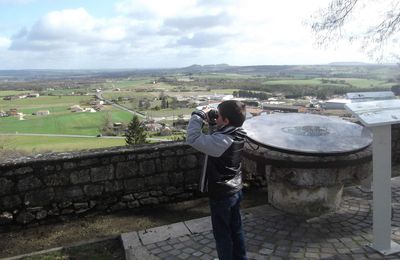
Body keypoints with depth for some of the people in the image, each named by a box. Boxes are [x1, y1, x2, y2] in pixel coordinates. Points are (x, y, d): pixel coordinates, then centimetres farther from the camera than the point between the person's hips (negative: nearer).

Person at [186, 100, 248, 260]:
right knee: (236, 229, 23)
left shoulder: (222, 140, -30)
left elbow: (193, 139, -30)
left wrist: (199, 115, -20)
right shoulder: (238, 134, -4)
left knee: (222, 234, 12)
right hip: (236, 191, 8)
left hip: (221, 195, -8)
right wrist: (211, 123, -1)